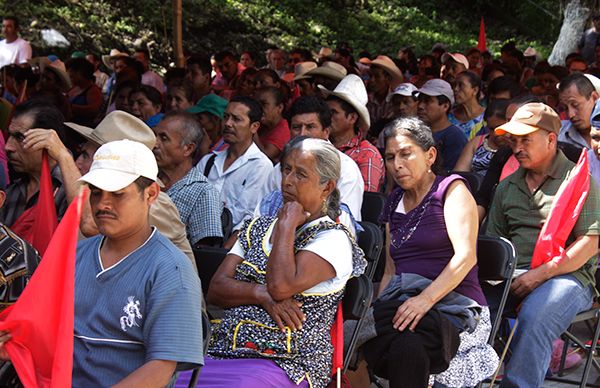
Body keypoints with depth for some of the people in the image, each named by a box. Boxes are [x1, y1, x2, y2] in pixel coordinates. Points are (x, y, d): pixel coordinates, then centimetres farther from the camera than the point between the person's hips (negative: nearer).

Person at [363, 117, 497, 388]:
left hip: (455, 304, -5)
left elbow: (465, 256, -11)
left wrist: (426, 299, -24)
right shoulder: (394, 202, 22)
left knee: (408, 345, -39)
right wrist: (377, 310, 1)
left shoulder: (451, 189, 3)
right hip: (402, 303, 5)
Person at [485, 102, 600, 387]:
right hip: (510, 277, 5)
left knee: (533, 317, -37)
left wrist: (542, 273, -14)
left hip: (566, 275, -5)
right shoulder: (507, 187, 22)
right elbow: (493, 239, 22)